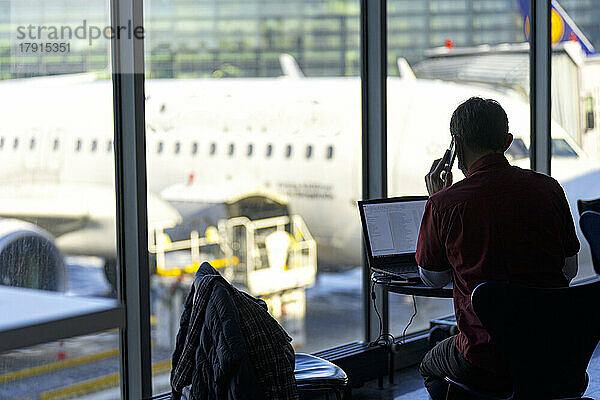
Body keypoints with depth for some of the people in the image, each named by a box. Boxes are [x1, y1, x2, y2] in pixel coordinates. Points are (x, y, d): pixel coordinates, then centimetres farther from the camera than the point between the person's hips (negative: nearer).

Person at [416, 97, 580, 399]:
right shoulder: (548, 189, -2)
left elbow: (433, 279, 6)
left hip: (487, 367, -4)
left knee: (430, 366, 31)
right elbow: (570, 269, 9)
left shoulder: (444, 205, -12)